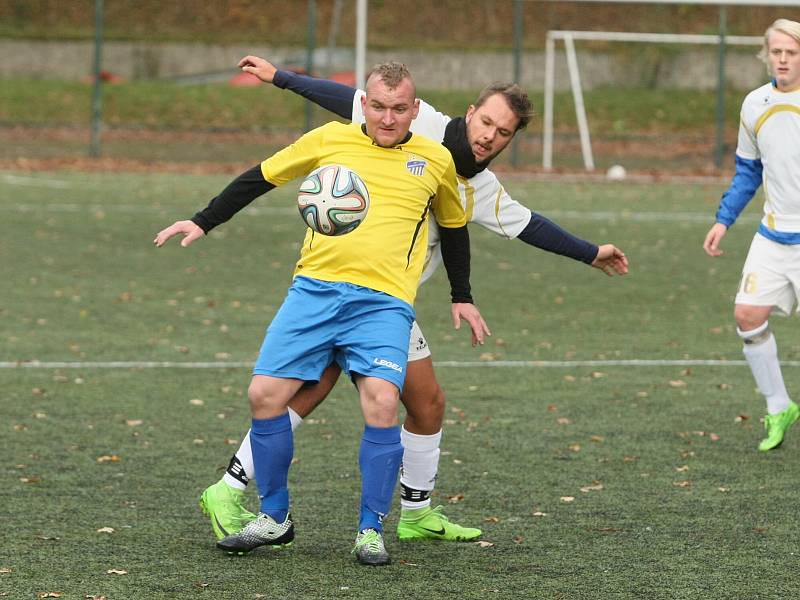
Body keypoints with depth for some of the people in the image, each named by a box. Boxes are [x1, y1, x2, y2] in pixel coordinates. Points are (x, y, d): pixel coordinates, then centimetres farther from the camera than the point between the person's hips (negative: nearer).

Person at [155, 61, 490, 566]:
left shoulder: (436, 160, 10)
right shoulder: (330, 140, 8)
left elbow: (454, 226, 26)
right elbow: (262, 177, 18)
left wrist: (462, 297, 28)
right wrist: (204, 222, 14)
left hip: (384, 302, -2)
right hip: (315, 288, 2)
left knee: (381, 403, -22)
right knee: (265, 394, -7)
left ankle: (372, 530, -6)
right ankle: (275, 519, 12)